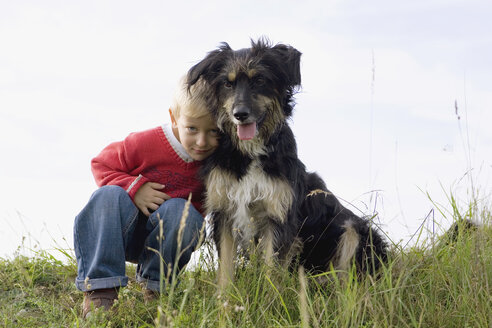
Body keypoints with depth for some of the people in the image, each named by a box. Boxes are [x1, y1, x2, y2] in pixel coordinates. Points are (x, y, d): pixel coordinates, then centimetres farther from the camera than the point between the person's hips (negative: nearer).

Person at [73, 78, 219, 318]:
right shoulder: (147, 143, -18)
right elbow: (101, 164, -5)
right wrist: (134, 187, -20)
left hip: (170, 238, 1)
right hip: (124, 231, -1)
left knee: (180, 210, -31)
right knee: (109, 196, -30)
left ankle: (155, 286, -13)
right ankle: (99, 286, -31)